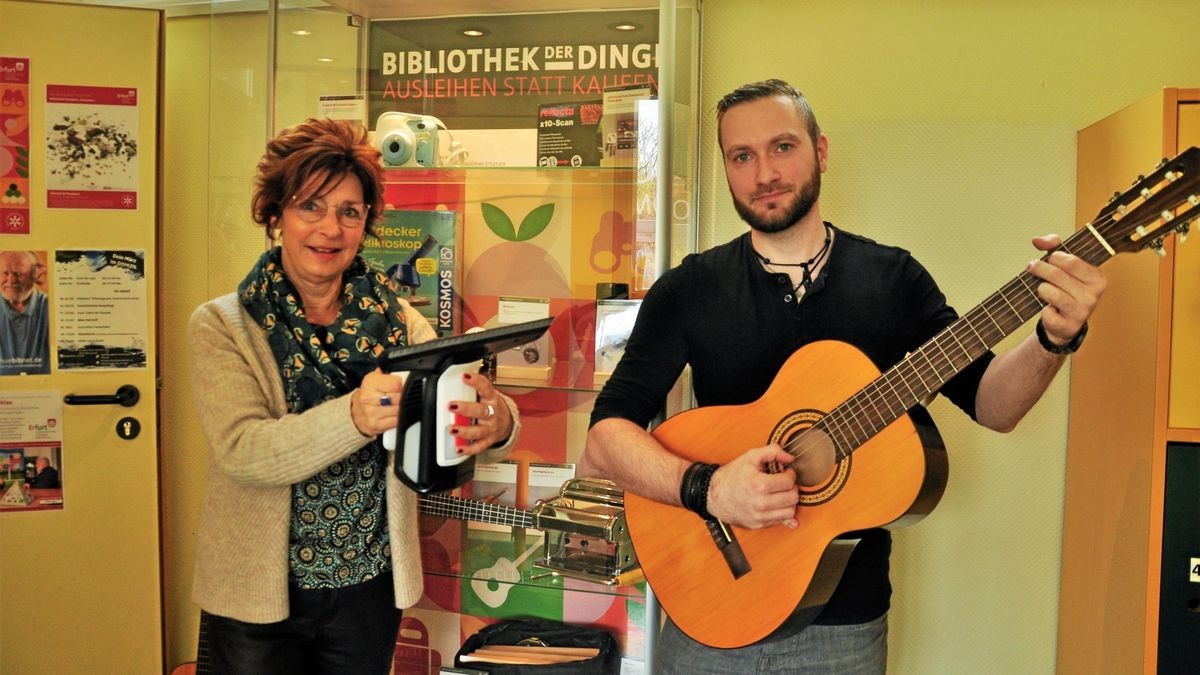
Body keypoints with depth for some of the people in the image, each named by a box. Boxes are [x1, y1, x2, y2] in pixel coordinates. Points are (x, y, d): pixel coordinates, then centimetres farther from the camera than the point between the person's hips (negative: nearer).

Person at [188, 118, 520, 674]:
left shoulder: (397, 320, 0)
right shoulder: (222, 326, -8)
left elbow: (454, 412, -12)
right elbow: (241, 451, -21)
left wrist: (496, 423, -36)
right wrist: (353, 418, -39)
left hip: (371, 590, 3)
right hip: (258, 597, -2)